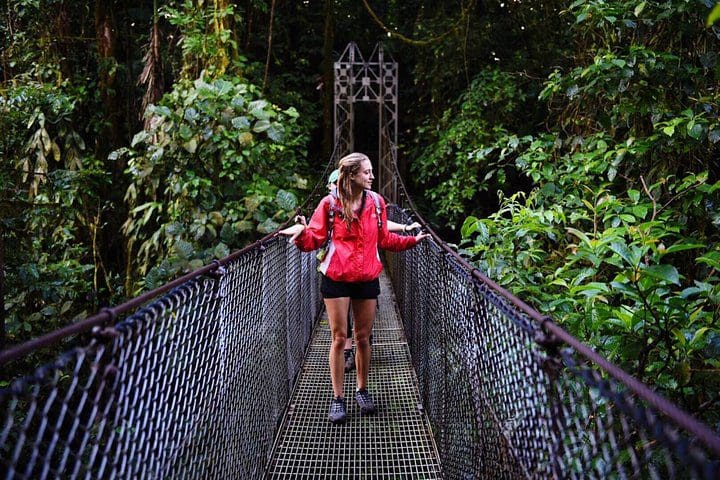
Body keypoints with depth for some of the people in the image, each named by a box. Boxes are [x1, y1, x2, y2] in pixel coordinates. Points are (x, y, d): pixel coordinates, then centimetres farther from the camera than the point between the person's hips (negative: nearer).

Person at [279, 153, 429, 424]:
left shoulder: (376, 202, 3)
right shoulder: (330, 203, -7)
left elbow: (384, 239, 13)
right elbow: (315, 239, -6)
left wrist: (412, 240, 6)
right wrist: (302, 232, -26)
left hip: (367, 279, 3)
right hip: (336, 279, -3)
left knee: (363, 338, 10)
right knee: (339, 338, 2)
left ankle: (362, 390, 27)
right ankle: (337, 398, 13)